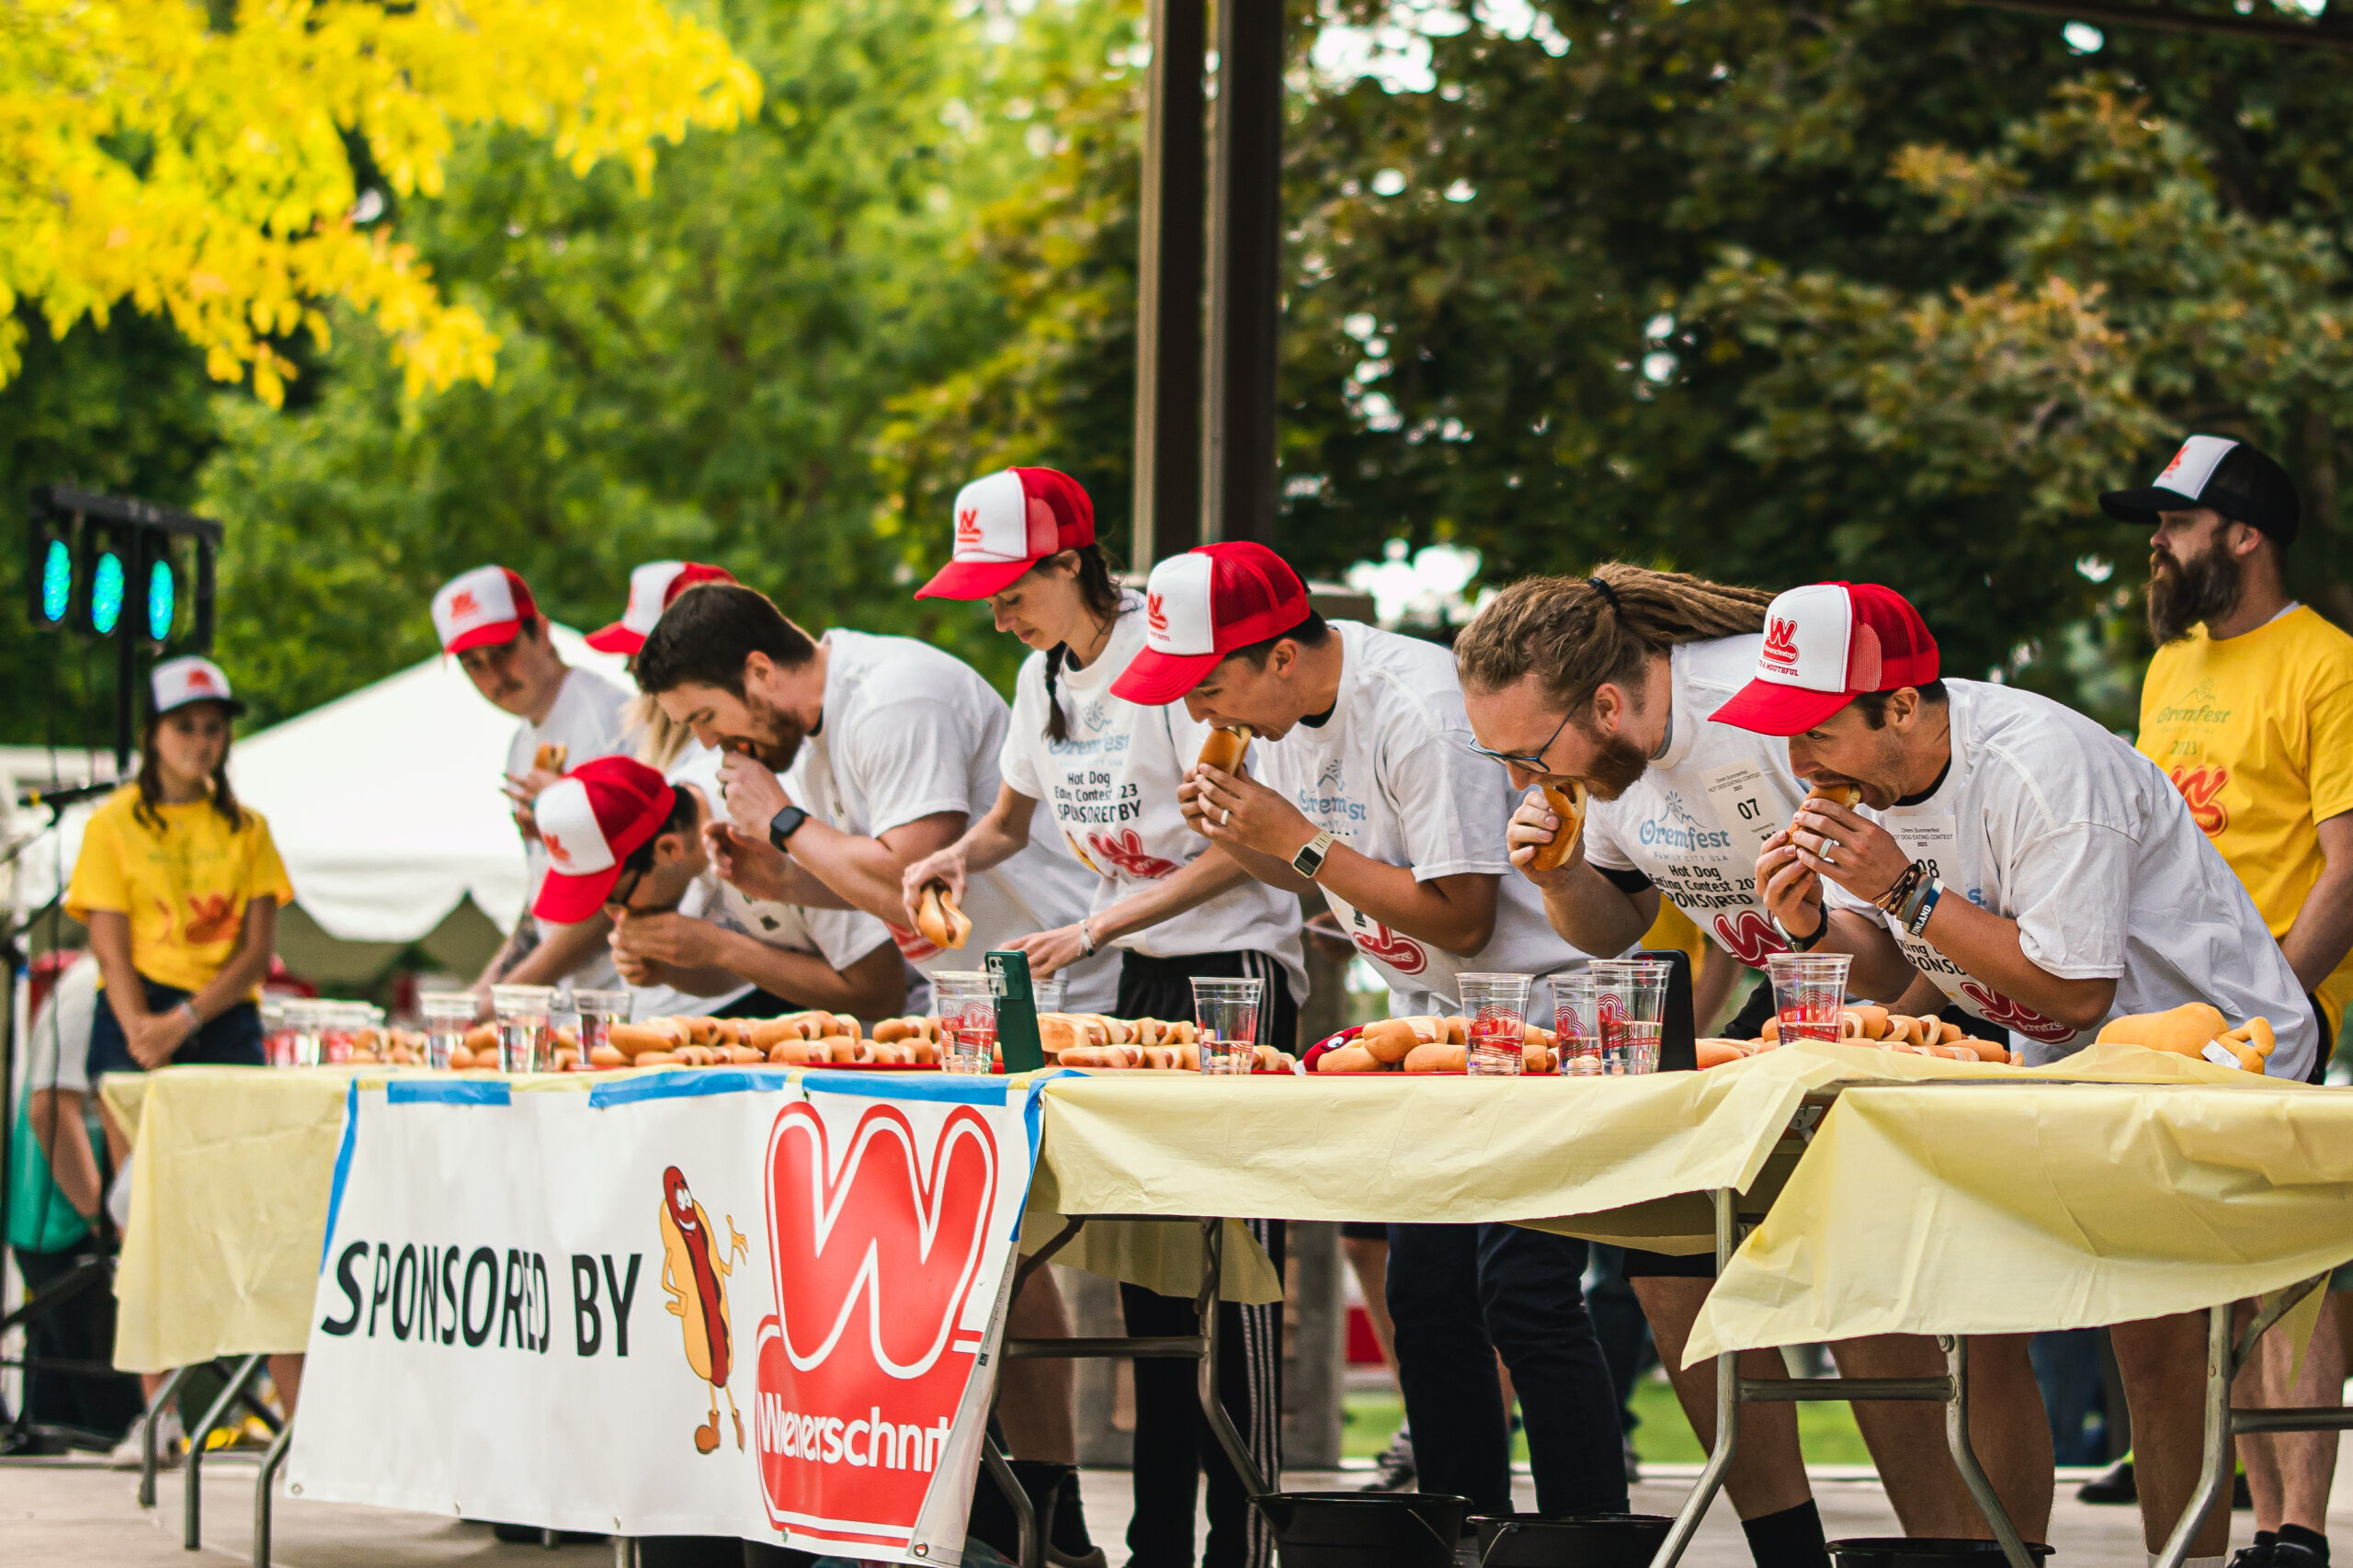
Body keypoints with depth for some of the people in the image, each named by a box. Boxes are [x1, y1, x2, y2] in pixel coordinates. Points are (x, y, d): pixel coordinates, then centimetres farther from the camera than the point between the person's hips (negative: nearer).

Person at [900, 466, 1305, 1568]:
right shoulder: (1044, 676, 9)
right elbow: (1011, 820, 23)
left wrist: (1096, 929, -20)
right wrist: (953, 857, 0)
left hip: (1236, 966, -8)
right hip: (1142, 976, 8)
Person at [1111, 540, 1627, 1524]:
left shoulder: (1419, 711, -24)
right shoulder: (1281, 707, 2)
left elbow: (1459, 920, -25)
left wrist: (1300, 839, -22)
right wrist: (1237, 837, -5)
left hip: (1541, 1008, -9)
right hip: (1433, 1019, 9)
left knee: (1521, 1289, -16)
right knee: (1424, 1290, 5)